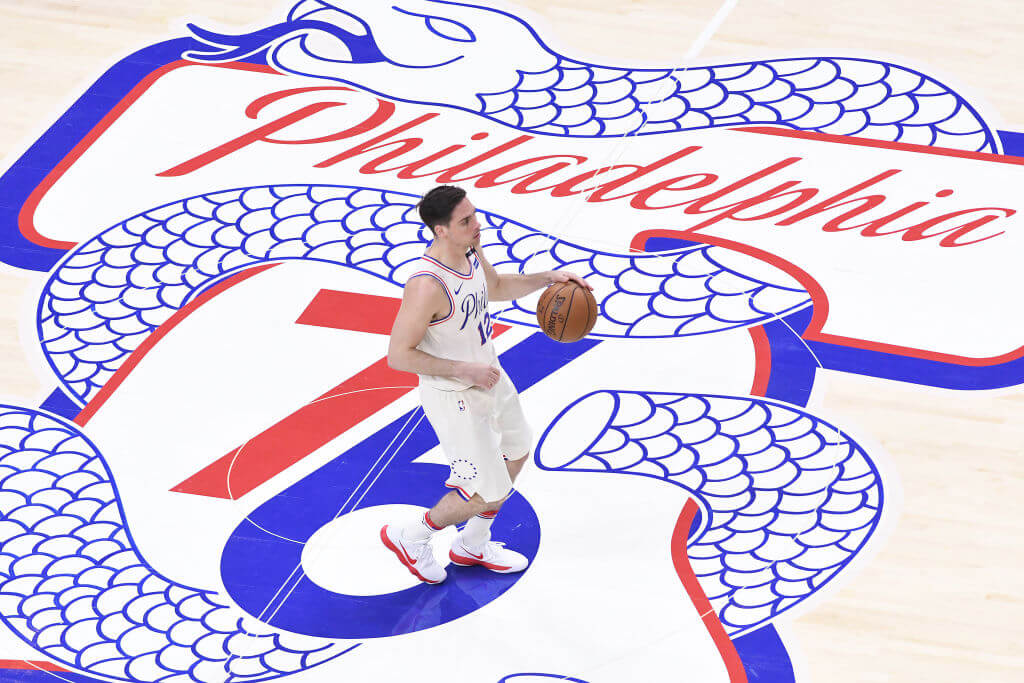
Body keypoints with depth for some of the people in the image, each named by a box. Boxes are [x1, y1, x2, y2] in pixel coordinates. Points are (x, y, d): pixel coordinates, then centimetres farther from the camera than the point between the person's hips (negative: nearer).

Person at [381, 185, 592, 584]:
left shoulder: (470, 249, -7)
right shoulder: (427, 285, -35)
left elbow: (496, 288, 15)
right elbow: (398, 356, -29)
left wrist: (548, 278, 1)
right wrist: (465, 369, -27)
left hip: (488, 378, 9)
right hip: (454, 398, -9)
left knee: (515, 454, 27)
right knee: (489, 492, 0)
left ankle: (472, 546, 45)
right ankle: (410, 538, 25)